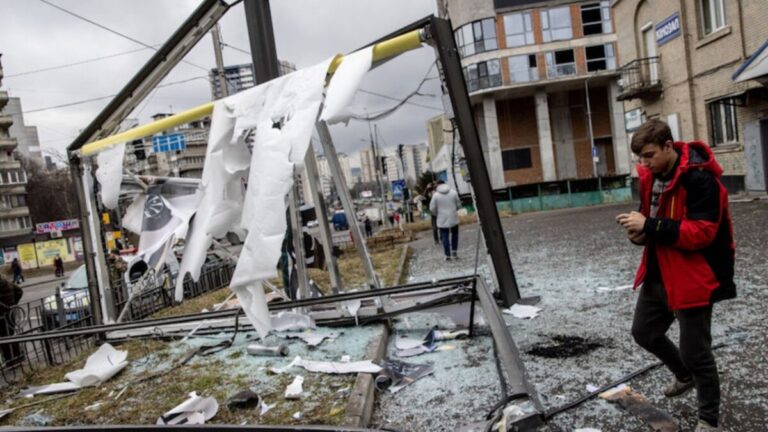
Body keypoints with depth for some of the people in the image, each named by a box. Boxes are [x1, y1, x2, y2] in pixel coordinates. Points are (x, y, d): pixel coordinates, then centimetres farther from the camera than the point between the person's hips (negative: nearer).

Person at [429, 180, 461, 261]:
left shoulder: (436, 195, -9)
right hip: (453, 218, 2)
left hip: (442, 220, -2)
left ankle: (447, 255, 7)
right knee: (455, 234, 20)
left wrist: (436, 214, 13)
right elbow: (458, 204, 4)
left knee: (444, 237, 6)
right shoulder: (453, 192, -2)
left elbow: (432, 208, -7)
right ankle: (453, 252, 17)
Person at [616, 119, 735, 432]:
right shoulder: (651, 176, 4)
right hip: (658, 274, 8)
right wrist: (640, 232, -7)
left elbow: (702, 232, -26)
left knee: (695, 352, 3)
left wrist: (650, 226, -29)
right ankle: (684, 376, 48)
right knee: (644, 332, 21)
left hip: (692, 278, -8)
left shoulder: (699, 178, -21)